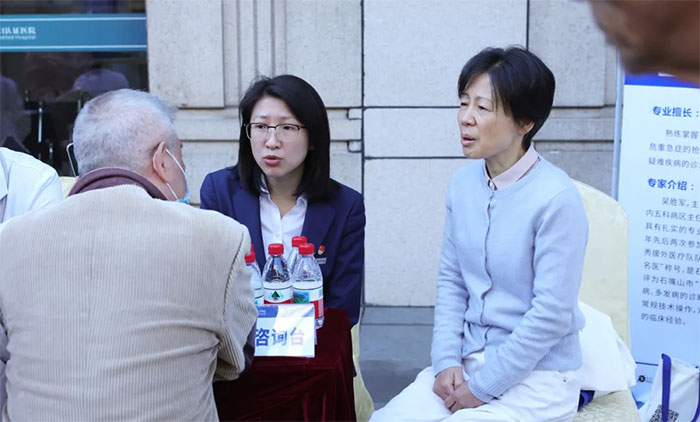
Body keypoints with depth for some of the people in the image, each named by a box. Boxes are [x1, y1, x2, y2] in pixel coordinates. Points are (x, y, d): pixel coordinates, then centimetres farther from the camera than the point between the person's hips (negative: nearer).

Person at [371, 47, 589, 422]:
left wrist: (482, 388, -13)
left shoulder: (556, 198, -18)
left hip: (535, 377, -5)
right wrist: (446, 361, -3)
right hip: (466, 362, 5)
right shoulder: (463, 183, 2)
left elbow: (552, 315, -17)